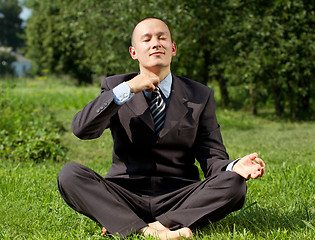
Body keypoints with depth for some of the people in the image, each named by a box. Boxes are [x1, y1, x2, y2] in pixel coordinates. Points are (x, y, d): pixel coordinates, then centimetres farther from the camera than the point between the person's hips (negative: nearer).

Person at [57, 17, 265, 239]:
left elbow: (212, 156, 3)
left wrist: (235, 167, -21)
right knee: (69, 174, -24)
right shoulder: (114, 87, 6)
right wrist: (127, 89, -17)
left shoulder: (200, 96, 7)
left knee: (234, 184, -24)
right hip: (124, 196, 0)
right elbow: (81, 129, -10)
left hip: (179, 199, 0)